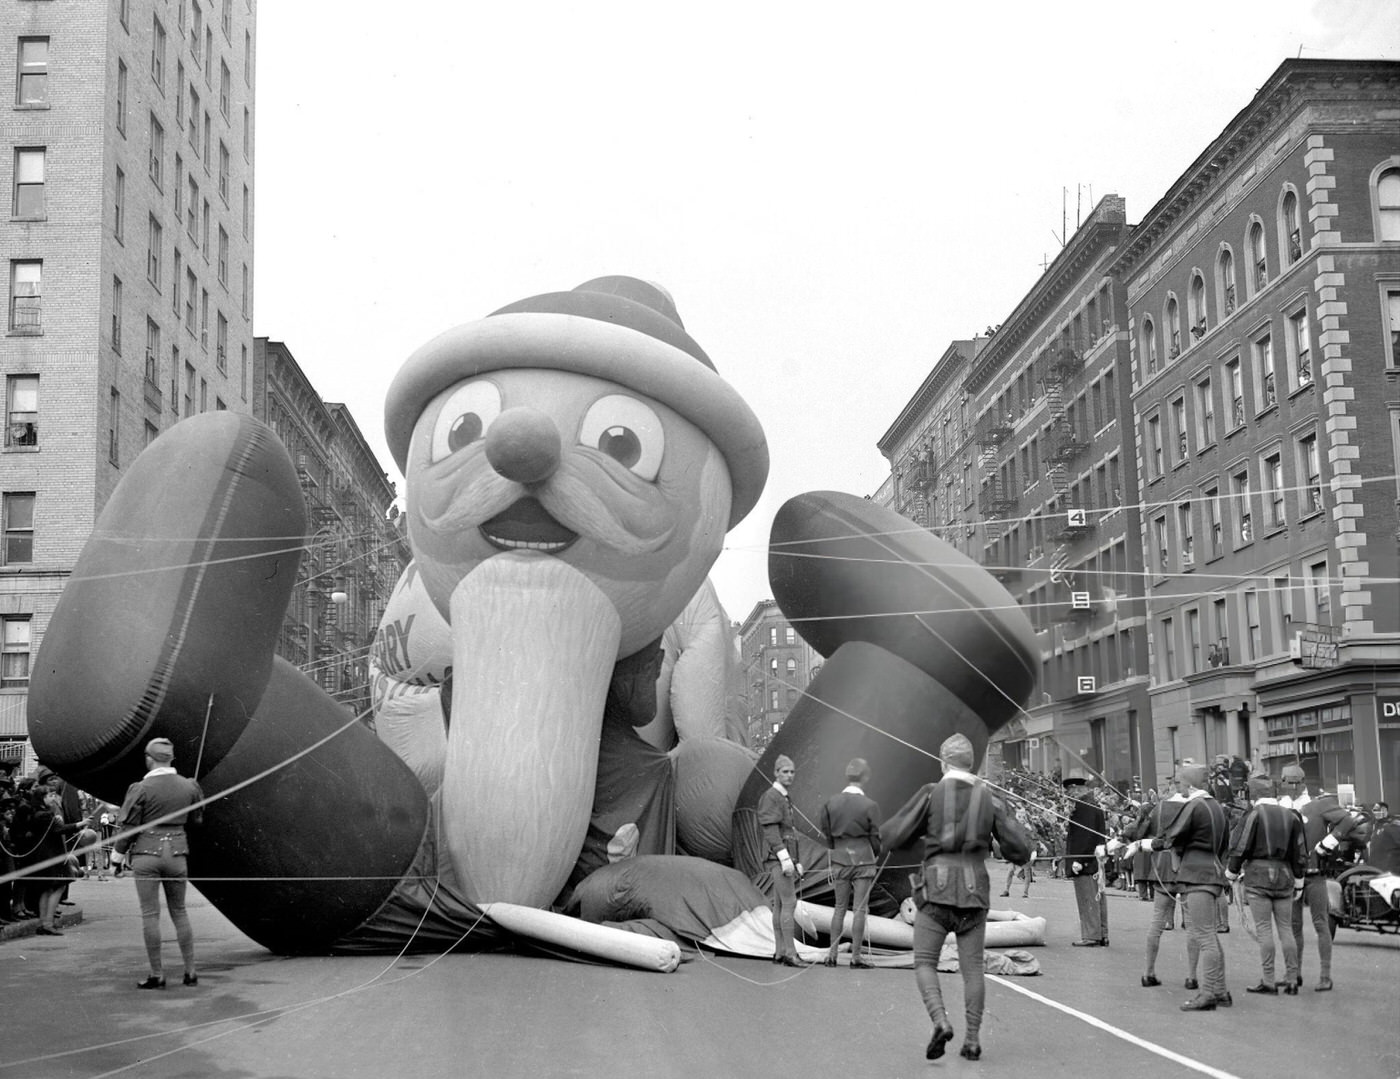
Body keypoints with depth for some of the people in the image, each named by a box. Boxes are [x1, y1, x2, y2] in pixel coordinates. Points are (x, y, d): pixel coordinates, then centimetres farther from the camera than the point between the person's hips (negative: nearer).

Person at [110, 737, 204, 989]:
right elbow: (196, 820, 13)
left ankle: (157, 975, 6)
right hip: (177, 852, 4)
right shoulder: (189, 787, 1)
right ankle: (190, 971, 14)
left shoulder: (141, 788, -10)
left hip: (146, 853, -3)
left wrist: (118, 855, 7)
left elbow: (129, 826, -6)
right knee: (179, 912, 14)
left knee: (150, 915, 3)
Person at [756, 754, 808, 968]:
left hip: (787, 858, 10)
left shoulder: (785, 798, 20)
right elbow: (770, 830, -18)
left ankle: (780, 952, 9)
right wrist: (785, 859, -24)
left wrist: (796, 862, 21)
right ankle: (790, 953, -15)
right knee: (789, 903, -13)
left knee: (780, 905, 8)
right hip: (778, 858, -10)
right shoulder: (770, 797, -10)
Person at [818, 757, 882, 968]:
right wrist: (876, 855, 14)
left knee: (840, 908, 13)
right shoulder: (869, 805, -11)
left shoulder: (831, 803, -1)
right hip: (863, 860, -4)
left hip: (840, 861, 4)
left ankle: (832, 954, 13)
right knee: (859, 909, 2)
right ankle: (855, 956, 4)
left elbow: (826, 834, 5)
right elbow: (875, 837, -5)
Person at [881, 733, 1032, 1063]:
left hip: (937, 888, -3)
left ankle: (940, 1021, -15)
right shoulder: (989, 798, 6)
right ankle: (973, 1039, 8)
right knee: (972, 967, 11)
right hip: (974, 892, 3)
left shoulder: (931, 793, -2)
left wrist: (885, 831, 18)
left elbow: (891, 838, -4)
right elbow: (1020, 851, 6)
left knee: (925, 963, 6)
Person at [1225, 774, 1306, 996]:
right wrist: (1298, 883, 17)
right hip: (1284, 875, 5)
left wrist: (1231, 874, 4)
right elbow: (1300, 854, 10)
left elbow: (1240, 848, -10)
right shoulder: (1291, 816, 8)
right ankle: (1292, 980, 11)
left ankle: (1268, 982, -2)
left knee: (1264, 928, -3)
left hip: (1258, 875, -5)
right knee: (1286, 928, 10)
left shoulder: (1254, 814, -7)